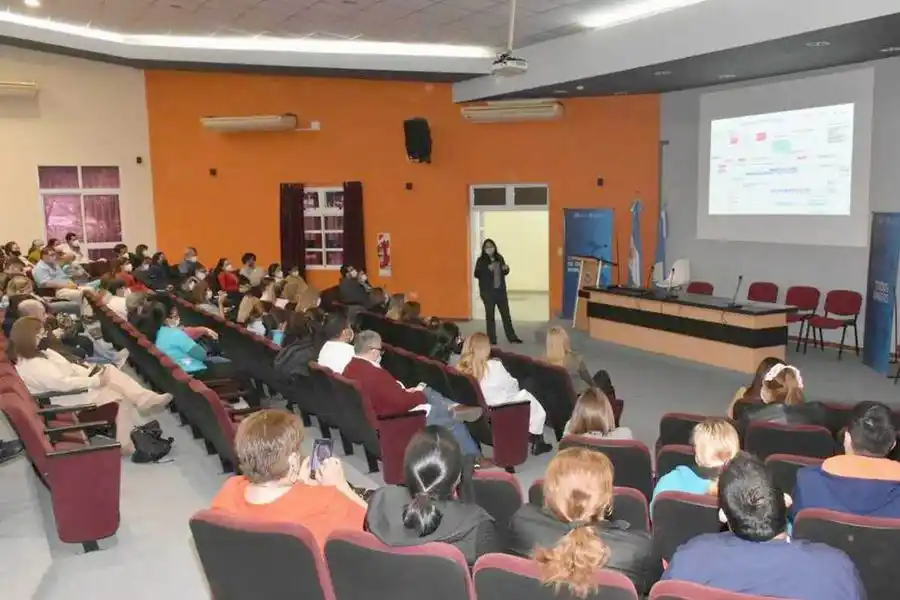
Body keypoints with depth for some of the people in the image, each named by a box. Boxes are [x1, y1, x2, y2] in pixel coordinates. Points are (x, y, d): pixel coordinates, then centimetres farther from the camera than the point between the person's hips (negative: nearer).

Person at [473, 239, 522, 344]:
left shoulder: (499, 258, 6)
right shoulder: (481, 260, -6)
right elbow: (477, 274, -13)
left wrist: (506, 269, -6)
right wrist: (488, 269, -25)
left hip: (500, 290, 4)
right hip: (487, 292, -4)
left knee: (506, 313, 9)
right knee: (490, 315, 4)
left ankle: (512, 337, 17)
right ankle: (492, 339, 11)